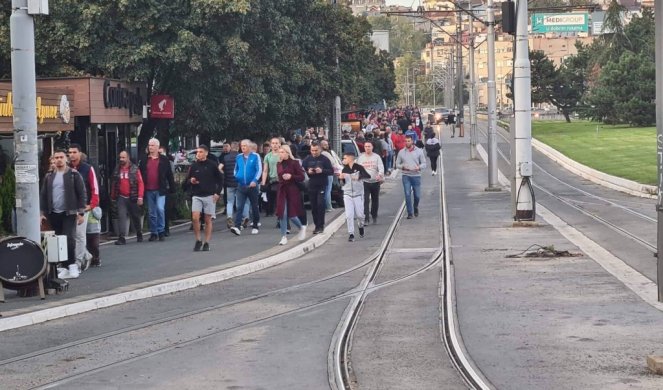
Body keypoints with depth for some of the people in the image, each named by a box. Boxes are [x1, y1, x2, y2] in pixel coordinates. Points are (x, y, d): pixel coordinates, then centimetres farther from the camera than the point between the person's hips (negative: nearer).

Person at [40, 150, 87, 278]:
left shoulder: (74, 175, -2)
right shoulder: (49, 177, 11)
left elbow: (82, 194, -4)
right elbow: (43, 195, 12)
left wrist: (81, 213, -9)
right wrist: (43, 213, 5)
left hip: (69, 213, -4)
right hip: (54, 214, 4)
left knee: (69, 239, -14)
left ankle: (72, 264, -4)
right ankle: (66, 267, 11)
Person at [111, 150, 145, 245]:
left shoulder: (134, 169, -4)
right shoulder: (117, 169, 6)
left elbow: (140, 183, -7)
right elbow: (113, 184, 12)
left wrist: (140, 197, -15)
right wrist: (113, 197, 10)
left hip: (132, 198, -2)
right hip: (121, 197, 2)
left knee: (135, 217, 12)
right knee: (121, 216, -9)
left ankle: (139, 235, 30)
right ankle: (121, 237, -11)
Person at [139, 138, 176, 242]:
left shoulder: (164, 160, 2)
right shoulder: (144, 160, 9)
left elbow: (169, 175, 4)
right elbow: (140, 175, 11)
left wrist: (172, 188, 1)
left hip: (160, 190, -3)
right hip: (149, 190, 3)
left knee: (160, 209, -16)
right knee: (151, 212, 8)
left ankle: (161, 231, -5)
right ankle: (153, 233, 15)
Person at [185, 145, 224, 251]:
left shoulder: (212, 165, -1)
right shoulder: (193, 166, 5)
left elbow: (220, 180, 5)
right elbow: (186, 181, 13)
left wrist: (217, 193, -4)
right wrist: (190, 181, -9)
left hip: (209, 196, -1)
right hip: (197, 196, 1)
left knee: (208, 220, 2)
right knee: (195, 218, -12)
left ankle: (206, 243, 10)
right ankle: (198, 240, 2)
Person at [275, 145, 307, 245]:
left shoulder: (294, 163, -6)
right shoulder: (279, 164, 9)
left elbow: (302, 177, -7)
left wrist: (291, 176, -18)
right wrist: (280, 179, 7)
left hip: (293, 191, -4)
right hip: (282, 191, 4)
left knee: (291, 214, -3)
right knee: (282, 214, -4)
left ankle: (302, 227, 27)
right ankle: (284, 236, 2)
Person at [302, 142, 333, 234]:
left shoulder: (324, 159, -2)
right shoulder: (307, 159, 7)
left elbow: (331, 171, -3)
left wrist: (322, 171, -19)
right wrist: (308, 172, -13)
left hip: (322, 186, -3)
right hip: (311, 186, 3)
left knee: (320, 205, -11)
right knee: (313, 207, 5)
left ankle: (320, 225, -6)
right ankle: (317, 225, 14)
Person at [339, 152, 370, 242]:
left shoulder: (358, 168, -9)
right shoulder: (344, 170, 4)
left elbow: (368, 176, -22)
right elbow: (343, 183, 12)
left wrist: (358, 177, -36)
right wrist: (341, 178, -9)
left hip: (358, 194, -3)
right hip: (347, 195, 3)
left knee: (359, 214, 3)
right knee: (349, 215, -7)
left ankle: (361, 226, 35)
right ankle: (351, 234, -1)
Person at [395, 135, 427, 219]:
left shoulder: (419, 151, 2)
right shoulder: (401, 152, 4)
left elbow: (424, 163, 4)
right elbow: (397, 164, 8)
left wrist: (419, 167, -17)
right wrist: (403, 167, -13)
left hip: (416, 175, 0)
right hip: (406, 176, 0)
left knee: (417, 195, 4)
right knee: (407, 195, -6)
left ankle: (416, 208, 33)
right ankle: (410, 213, 2)